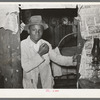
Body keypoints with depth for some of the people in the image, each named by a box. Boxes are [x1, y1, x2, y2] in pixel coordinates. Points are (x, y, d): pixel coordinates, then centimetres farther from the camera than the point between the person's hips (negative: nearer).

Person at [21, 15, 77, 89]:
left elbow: (56, 58, 1)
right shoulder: (22, 45, -13)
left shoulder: (46, 44, -2)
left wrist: (73, 59, -11)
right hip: (31, 84, -3)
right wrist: (40, 54, -25)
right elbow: (26, 67, -20)